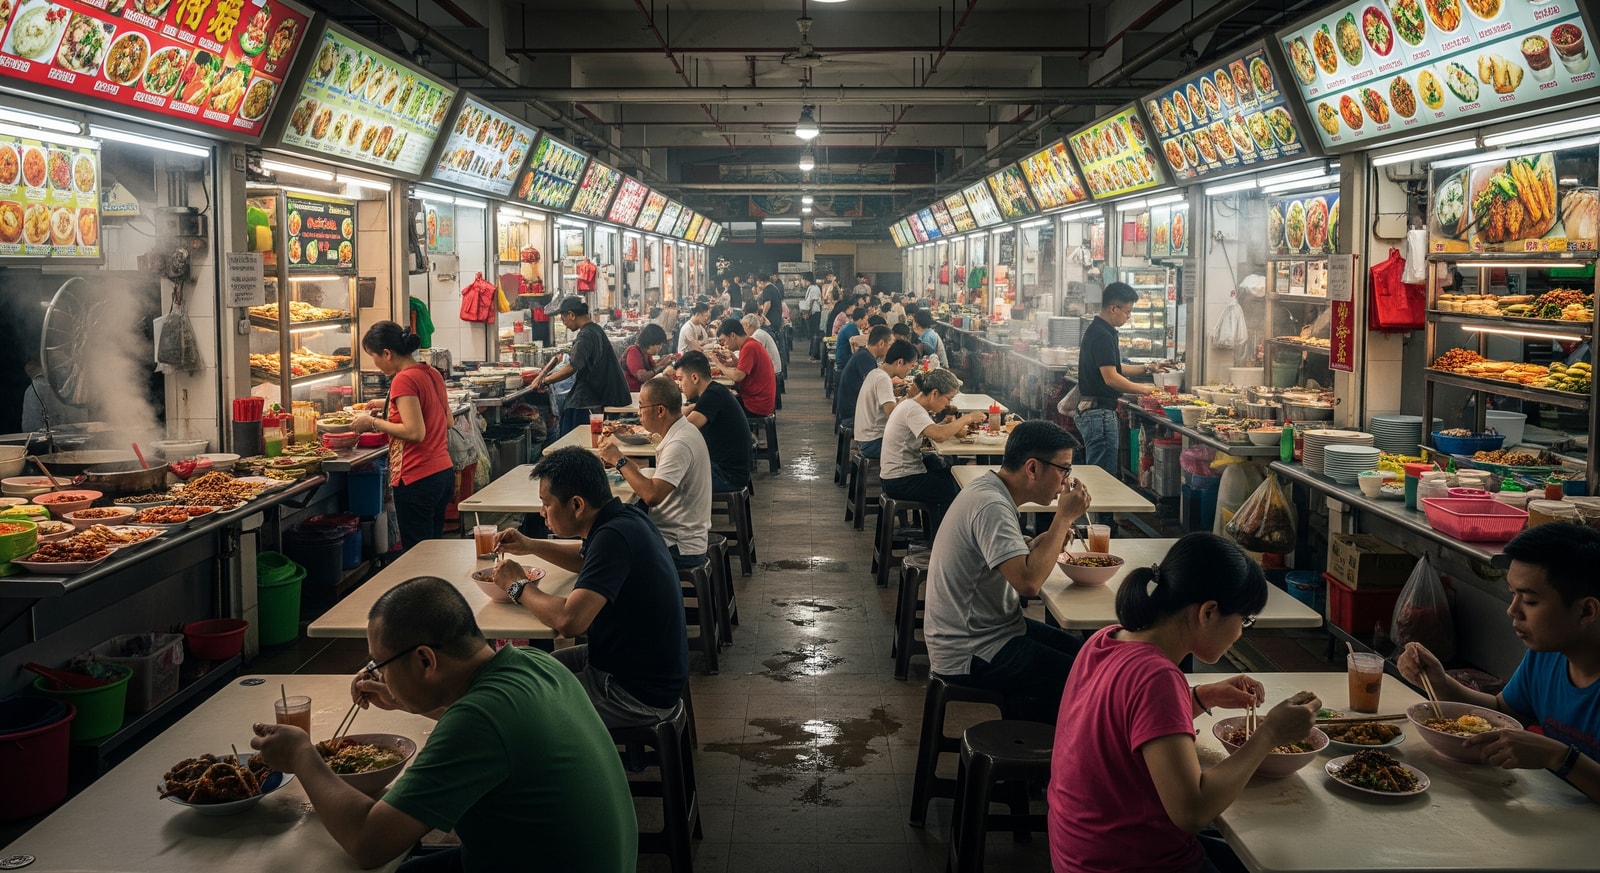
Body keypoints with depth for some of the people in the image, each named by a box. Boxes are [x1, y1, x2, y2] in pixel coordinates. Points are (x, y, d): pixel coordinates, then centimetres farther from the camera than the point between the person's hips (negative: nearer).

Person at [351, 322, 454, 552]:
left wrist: (374, 423, -10)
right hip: (444, 472, 9)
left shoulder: (404, 380, -15)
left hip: (417, 480, -9)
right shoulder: (431, 373, 10)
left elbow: (415, 432, -22)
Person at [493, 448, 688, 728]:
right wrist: (530, 546, 12)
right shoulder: (626, 517, 1)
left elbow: (568, 621, -35)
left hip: (638, 694, -9)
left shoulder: (614, 536, -27)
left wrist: (518, 586, -17)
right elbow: (587, 558, 25)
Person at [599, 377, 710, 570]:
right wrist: (619, 459, 2)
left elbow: (652, 495, -30)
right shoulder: (684, 431, 10)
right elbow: (656, 487, 11)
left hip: (680, 548, -10)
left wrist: (619, 460, -19)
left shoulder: (680, 444, -22)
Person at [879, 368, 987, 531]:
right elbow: (940, 434, -35)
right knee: (954, 491, -8)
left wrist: (954, 425, -6)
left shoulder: (913, 406, 11)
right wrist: (967, 418, -22)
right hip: (900, 481, -10)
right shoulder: (912, 410, -21)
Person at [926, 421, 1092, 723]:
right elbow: (1028, 582, -34)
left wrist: (1045, 541, -2)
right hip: (970, 656, -11)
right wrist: (1064, 518, -24)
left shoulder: (988, 488, 7)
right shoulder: (991, 507, -25)